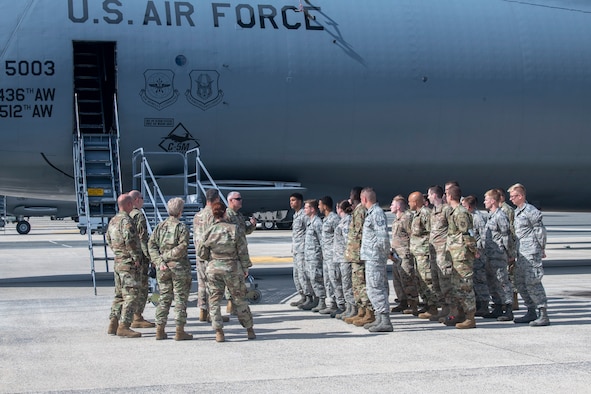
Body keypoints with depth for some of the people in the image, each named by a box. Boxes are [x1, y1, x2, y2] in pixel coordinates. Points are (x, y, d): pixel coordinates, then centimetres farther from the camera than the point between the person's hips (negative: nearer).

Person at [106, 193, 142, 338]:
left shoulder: (113, 220, 13)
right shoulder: (126, 220, -16)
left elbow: (108, 239, 23)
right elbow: (130, 240, -24)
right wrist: (136, 258, -16)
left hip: (117, 261, 9)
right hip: (128, 263, -9)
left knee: (120, 295, 15)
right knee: (131, 295, -8)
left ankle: (113, 325, 16)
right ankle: (123, 327, -12)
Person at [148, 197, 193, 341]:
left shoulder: (159, 226, 8)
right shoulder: (181, 227, -8)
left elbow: (151, 245, 2)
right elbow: (182, 247, -17)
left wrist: (159, 261, -6)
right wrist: (167, 257, -9)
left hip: (163, 268, 5)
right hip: (179, 267, -5)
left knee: (164, 298, 12)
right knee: (180, 298, 2)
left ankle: (160, 330, 11)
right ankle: (179, 331, 2)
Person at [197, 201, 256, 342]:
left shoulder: (209, 232, -4)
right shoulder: (234, 229, -7)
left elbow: (201, 253, 2)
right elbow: (243, 251, -4)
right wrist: (245, 267, 7)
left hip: (214, 269, 0)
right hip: (233, 269, 0)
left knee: (214, 300, 7)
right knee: (240, 300, 13)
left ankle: (219, 332, -2)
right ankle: (250, 330, 21)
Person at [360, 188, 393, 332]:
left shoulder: (377, 213, -15)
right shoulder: (371, 213, 17)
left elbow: (382, 236, -22)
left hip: (374, 257, -11)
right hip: (371, 257, 11)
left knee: (375, 288, -11)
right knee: (376, 288, 15)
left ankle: (385, 321, -12)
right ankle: (379, 319, 22)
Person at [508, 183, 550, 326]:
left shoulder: (531, 211, -13)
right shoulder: (516, 211, 16)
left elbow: (540, 230, -10)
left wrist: (542, 249, -4)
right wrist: (513, 253, 20)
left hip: (531, 253, -10)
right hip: (521, 254, 10)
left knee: (532, 283, -11)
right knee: (520, 282, 12)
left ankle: (543, 315, -8)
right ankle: (531, 312, 21)